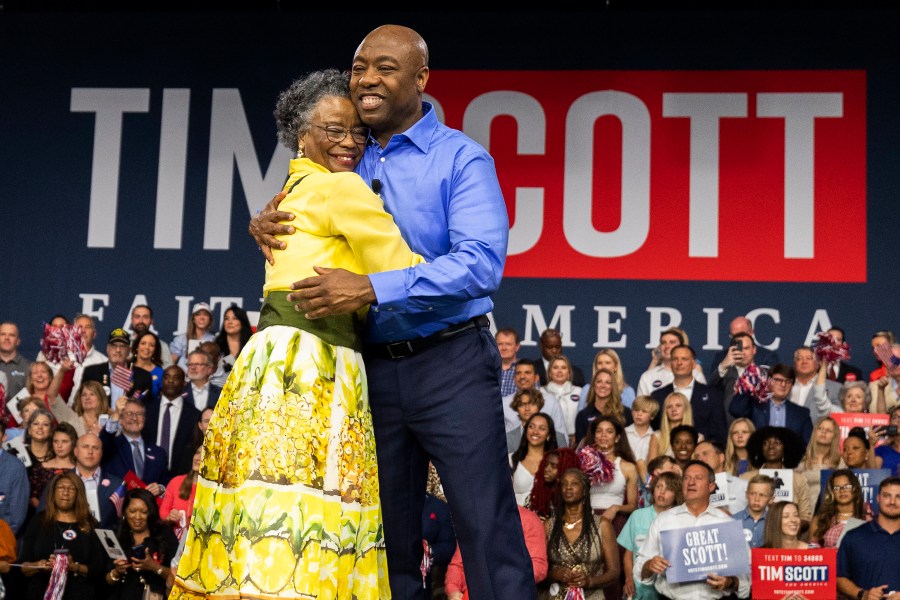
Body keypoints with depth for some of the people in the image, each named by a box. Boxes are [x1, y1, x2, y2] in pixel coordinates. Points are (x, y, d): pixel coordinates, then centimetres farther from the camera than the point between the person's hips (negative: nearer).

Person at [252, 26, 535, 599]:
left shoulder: (461, 159, -7)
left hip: (451, 363, -5)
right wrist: (268, 225, -3)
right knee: (389, 536, 13)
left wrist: (371, 288, -27)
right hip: (373, 367, 5)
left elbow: (482, 262, -21)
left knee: (487, 526, -4)